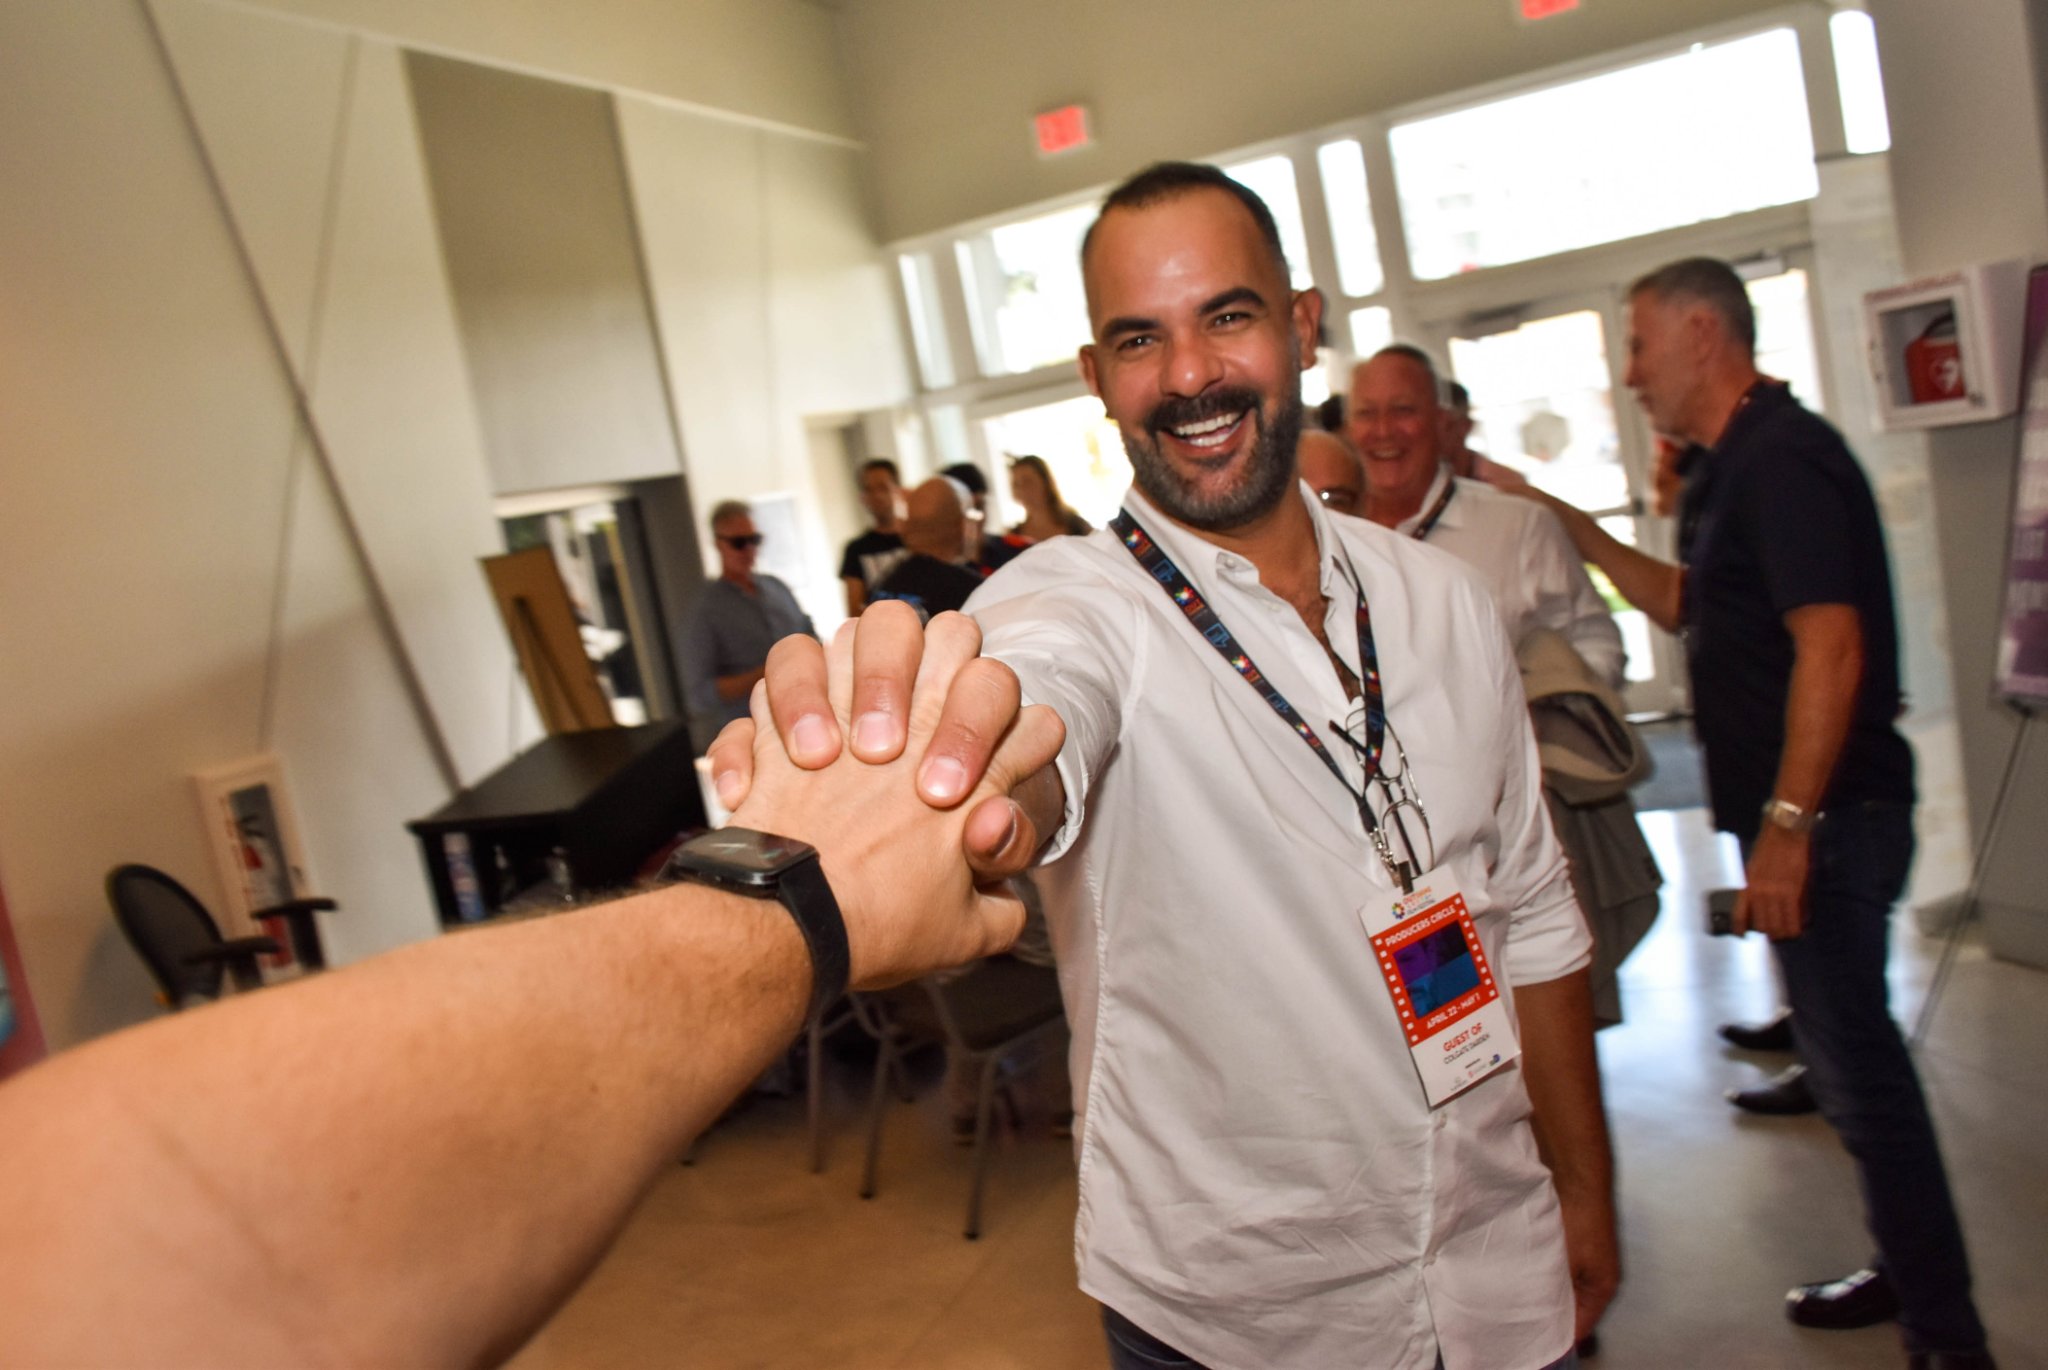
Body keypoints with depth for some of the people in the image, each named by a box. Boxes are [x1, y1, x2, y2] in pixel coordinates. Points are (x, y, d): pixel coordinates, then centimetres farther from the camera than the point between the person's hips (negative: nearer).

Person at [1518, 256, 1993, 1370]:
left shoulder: (1781, 457, -17)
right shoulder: (1740, 463, 15)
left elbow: (1831, 646, -25)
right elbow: (1684, 605, 24)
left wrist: (1787, 826, -26)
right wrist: (1570, 524, 17)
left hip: (1825, 814, -10)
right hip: (1799, 813, 10)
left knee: (1856, 1063, -1)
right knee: (1847, 1049, 20)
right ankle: (1912, 1275, 37)